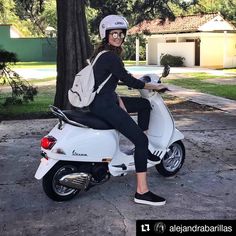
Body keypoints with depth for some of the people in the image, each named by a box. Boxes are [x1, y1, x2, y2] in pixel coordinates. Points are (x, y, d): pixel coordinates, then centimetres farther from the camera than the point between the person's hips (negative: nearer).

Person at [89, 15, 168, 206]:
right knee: (141, 140, -14)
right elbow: (128, 80, -15)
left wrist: (119, 101, 5)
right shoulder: (111, 57, -17)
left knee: (145, 104, 21)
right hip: (104, 106, -11)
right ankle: (142, 192, -12)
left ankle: (144, 148, 22)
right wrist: (153, 86, -2)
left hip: (102, 100, 11)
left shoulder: (102, 53, 15)